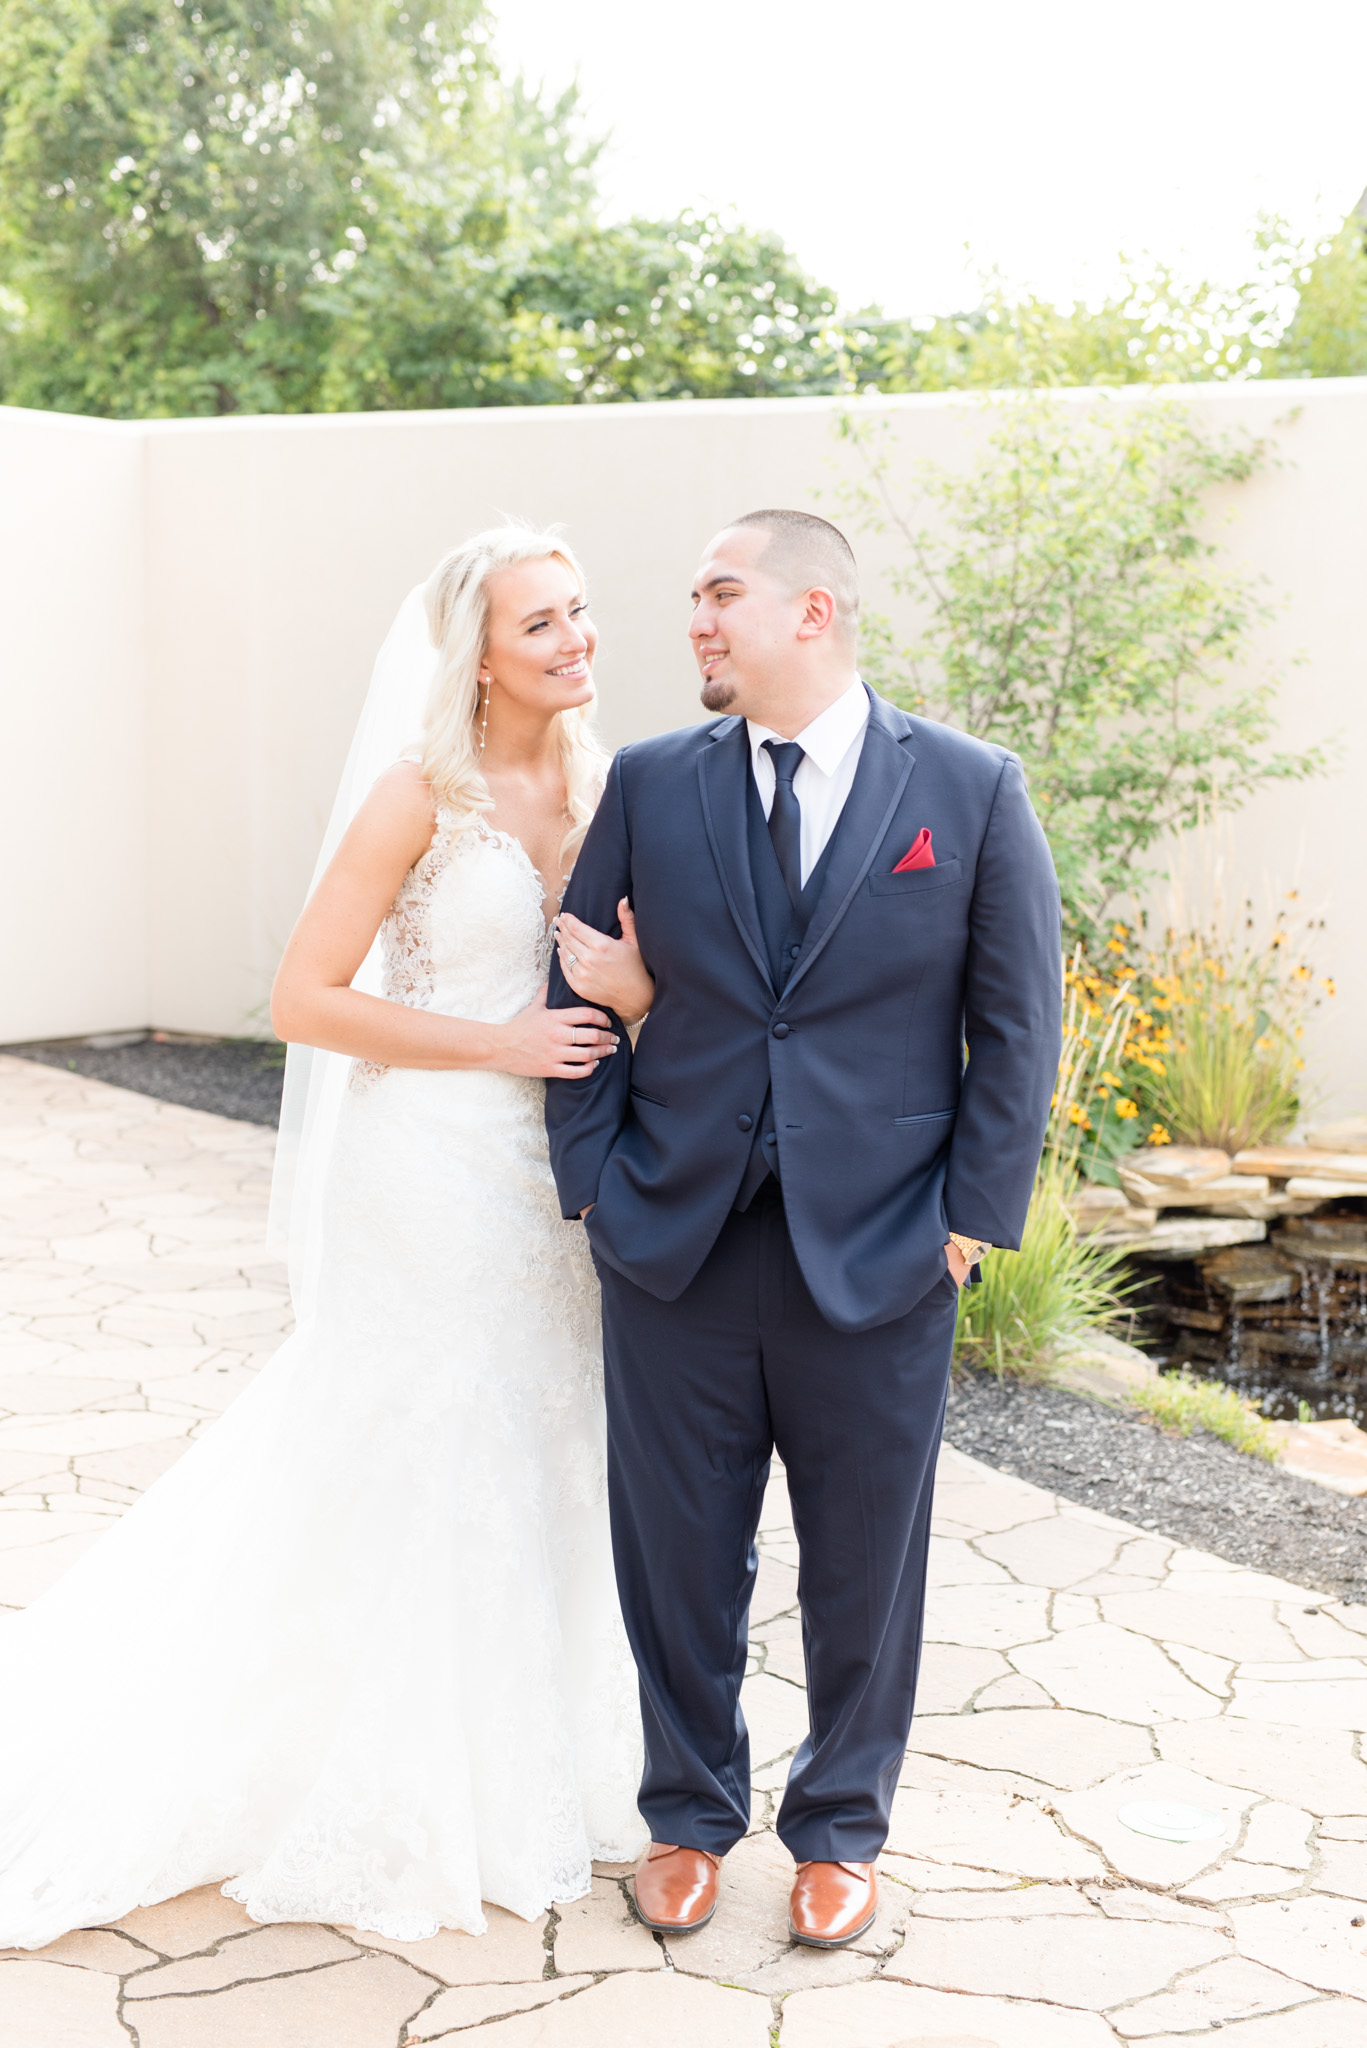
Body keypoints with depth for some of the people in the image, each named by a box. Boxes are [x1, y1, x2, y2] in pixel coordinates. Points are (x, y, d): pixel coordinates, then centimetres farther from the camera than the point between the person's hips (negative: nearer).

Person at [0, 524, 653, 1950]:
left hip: (546, 1180, 6)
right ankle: (386, 1808, 23)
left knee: (533, 1470, 15)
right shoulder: (419, 793, -12)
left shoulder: (598, 787, 5)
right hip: (425, 1175, -6)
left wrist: (633, 990, -12)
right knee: (409, 1479, 5)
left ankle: (512, 1766, 34)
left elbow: (631, 988, 11)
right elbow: (306, 999, -14)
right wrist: (502, 1043, -17)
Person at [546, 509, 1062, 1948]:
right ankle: (690, 1814, 34)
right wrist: (594, 1179, -1)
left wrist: (976, 1215, -5)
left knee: (864, 1562, 12)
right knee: (678, 1553, 12)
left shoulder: (971, 791, -3)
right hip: (676, 1244, 2)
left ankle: (840, 1828, 34)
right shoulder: (648, 785, 3)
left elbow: (1017, 1020, -1)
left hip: (880, 1255, -1)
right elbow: (580, 984, 7)